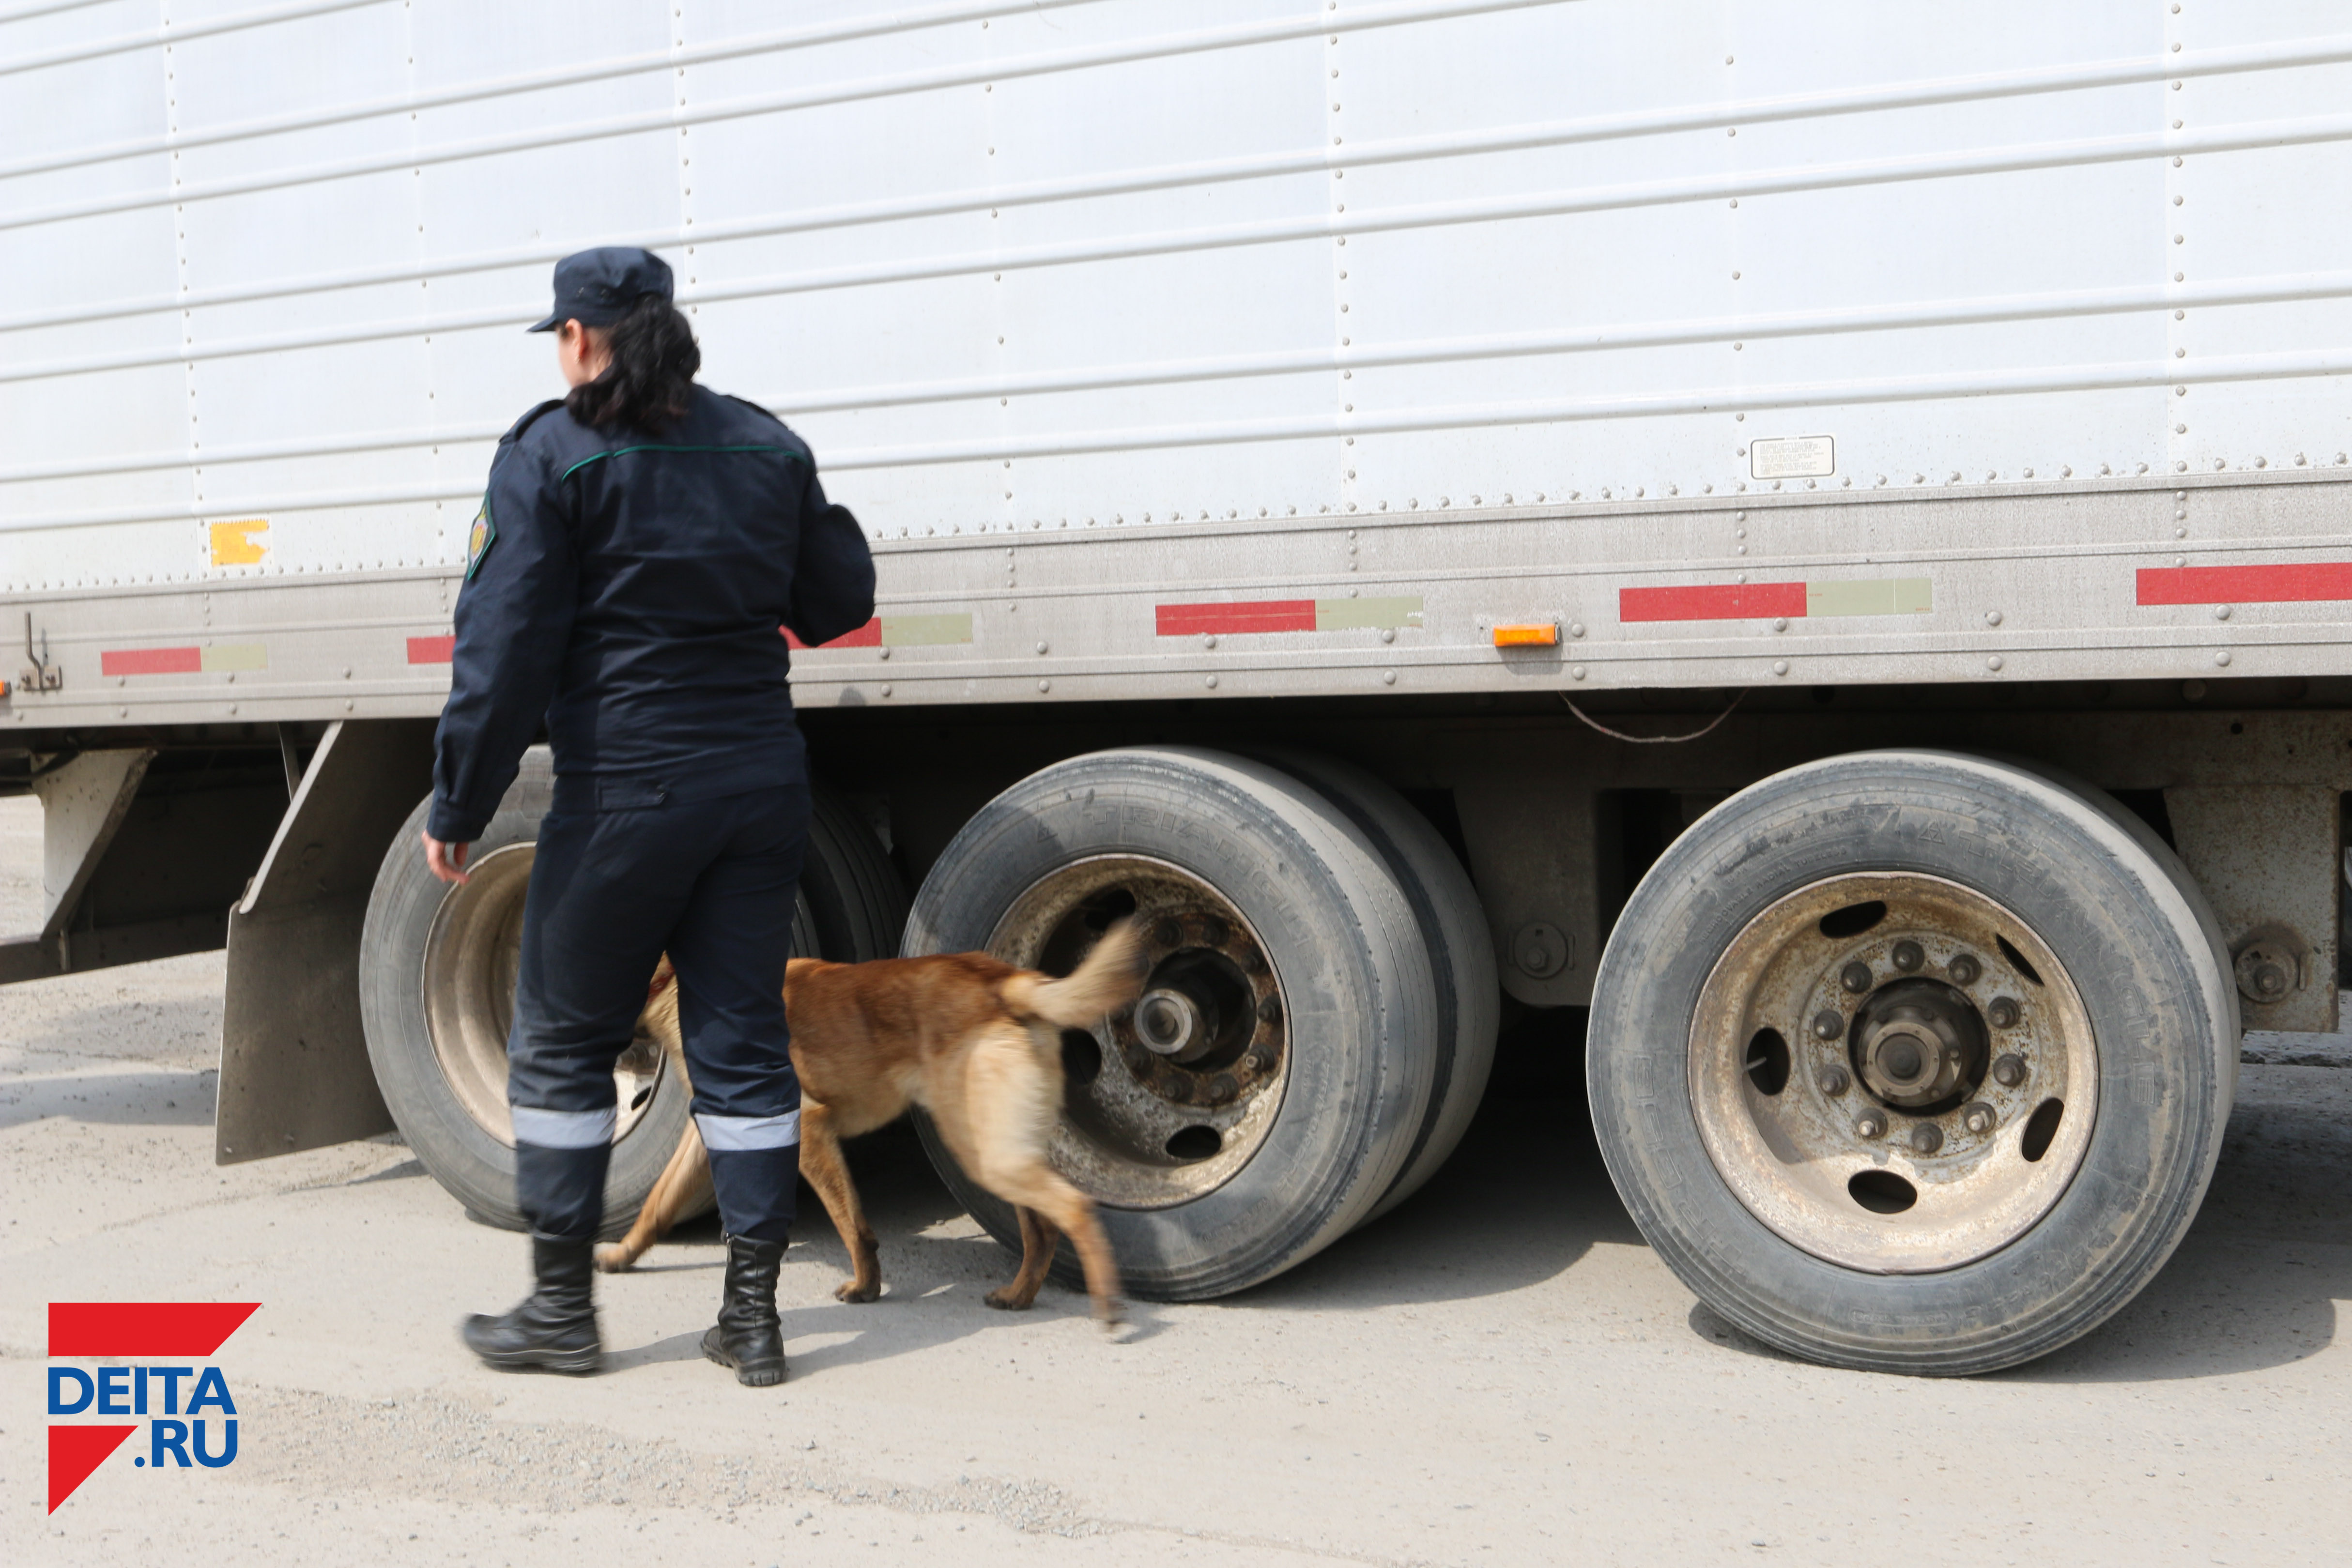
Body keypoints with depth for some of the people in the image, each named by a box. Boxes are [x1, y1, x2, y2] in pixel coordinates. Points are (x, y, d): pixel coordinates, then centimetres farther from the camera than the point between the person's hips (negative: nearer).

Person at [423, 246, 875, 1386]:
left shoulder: (553, 455, -7)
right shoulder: (766, 444, 8)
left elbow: (504, 649, -12)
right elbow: (838, 599, 15)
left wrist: (458, 806, -6)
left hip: (627, 789, -5)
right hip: (761, 780, 5)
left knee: (561, 1044, 11)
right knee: (742, 1044, 9)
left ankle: (561, 1307, 18)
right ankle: (753, 1314, 12)